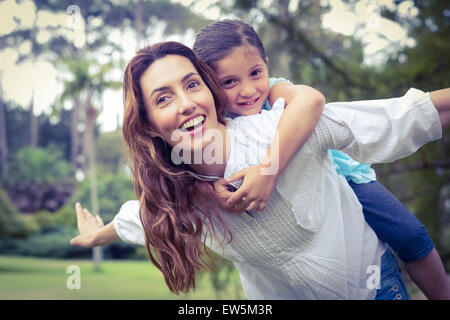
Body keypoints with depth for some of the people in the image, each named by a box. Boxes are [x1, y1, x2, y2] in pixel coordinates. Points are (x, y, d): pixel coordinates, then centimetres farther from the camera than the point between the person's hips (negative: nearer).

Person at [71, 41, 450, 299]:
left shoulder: (283, 129, -29)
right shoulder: (170, 193, -14)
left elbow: (397, 119, -25)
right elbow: (140, 216, 9)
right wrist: (97, 235, 27)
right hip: (276, 295, 3)